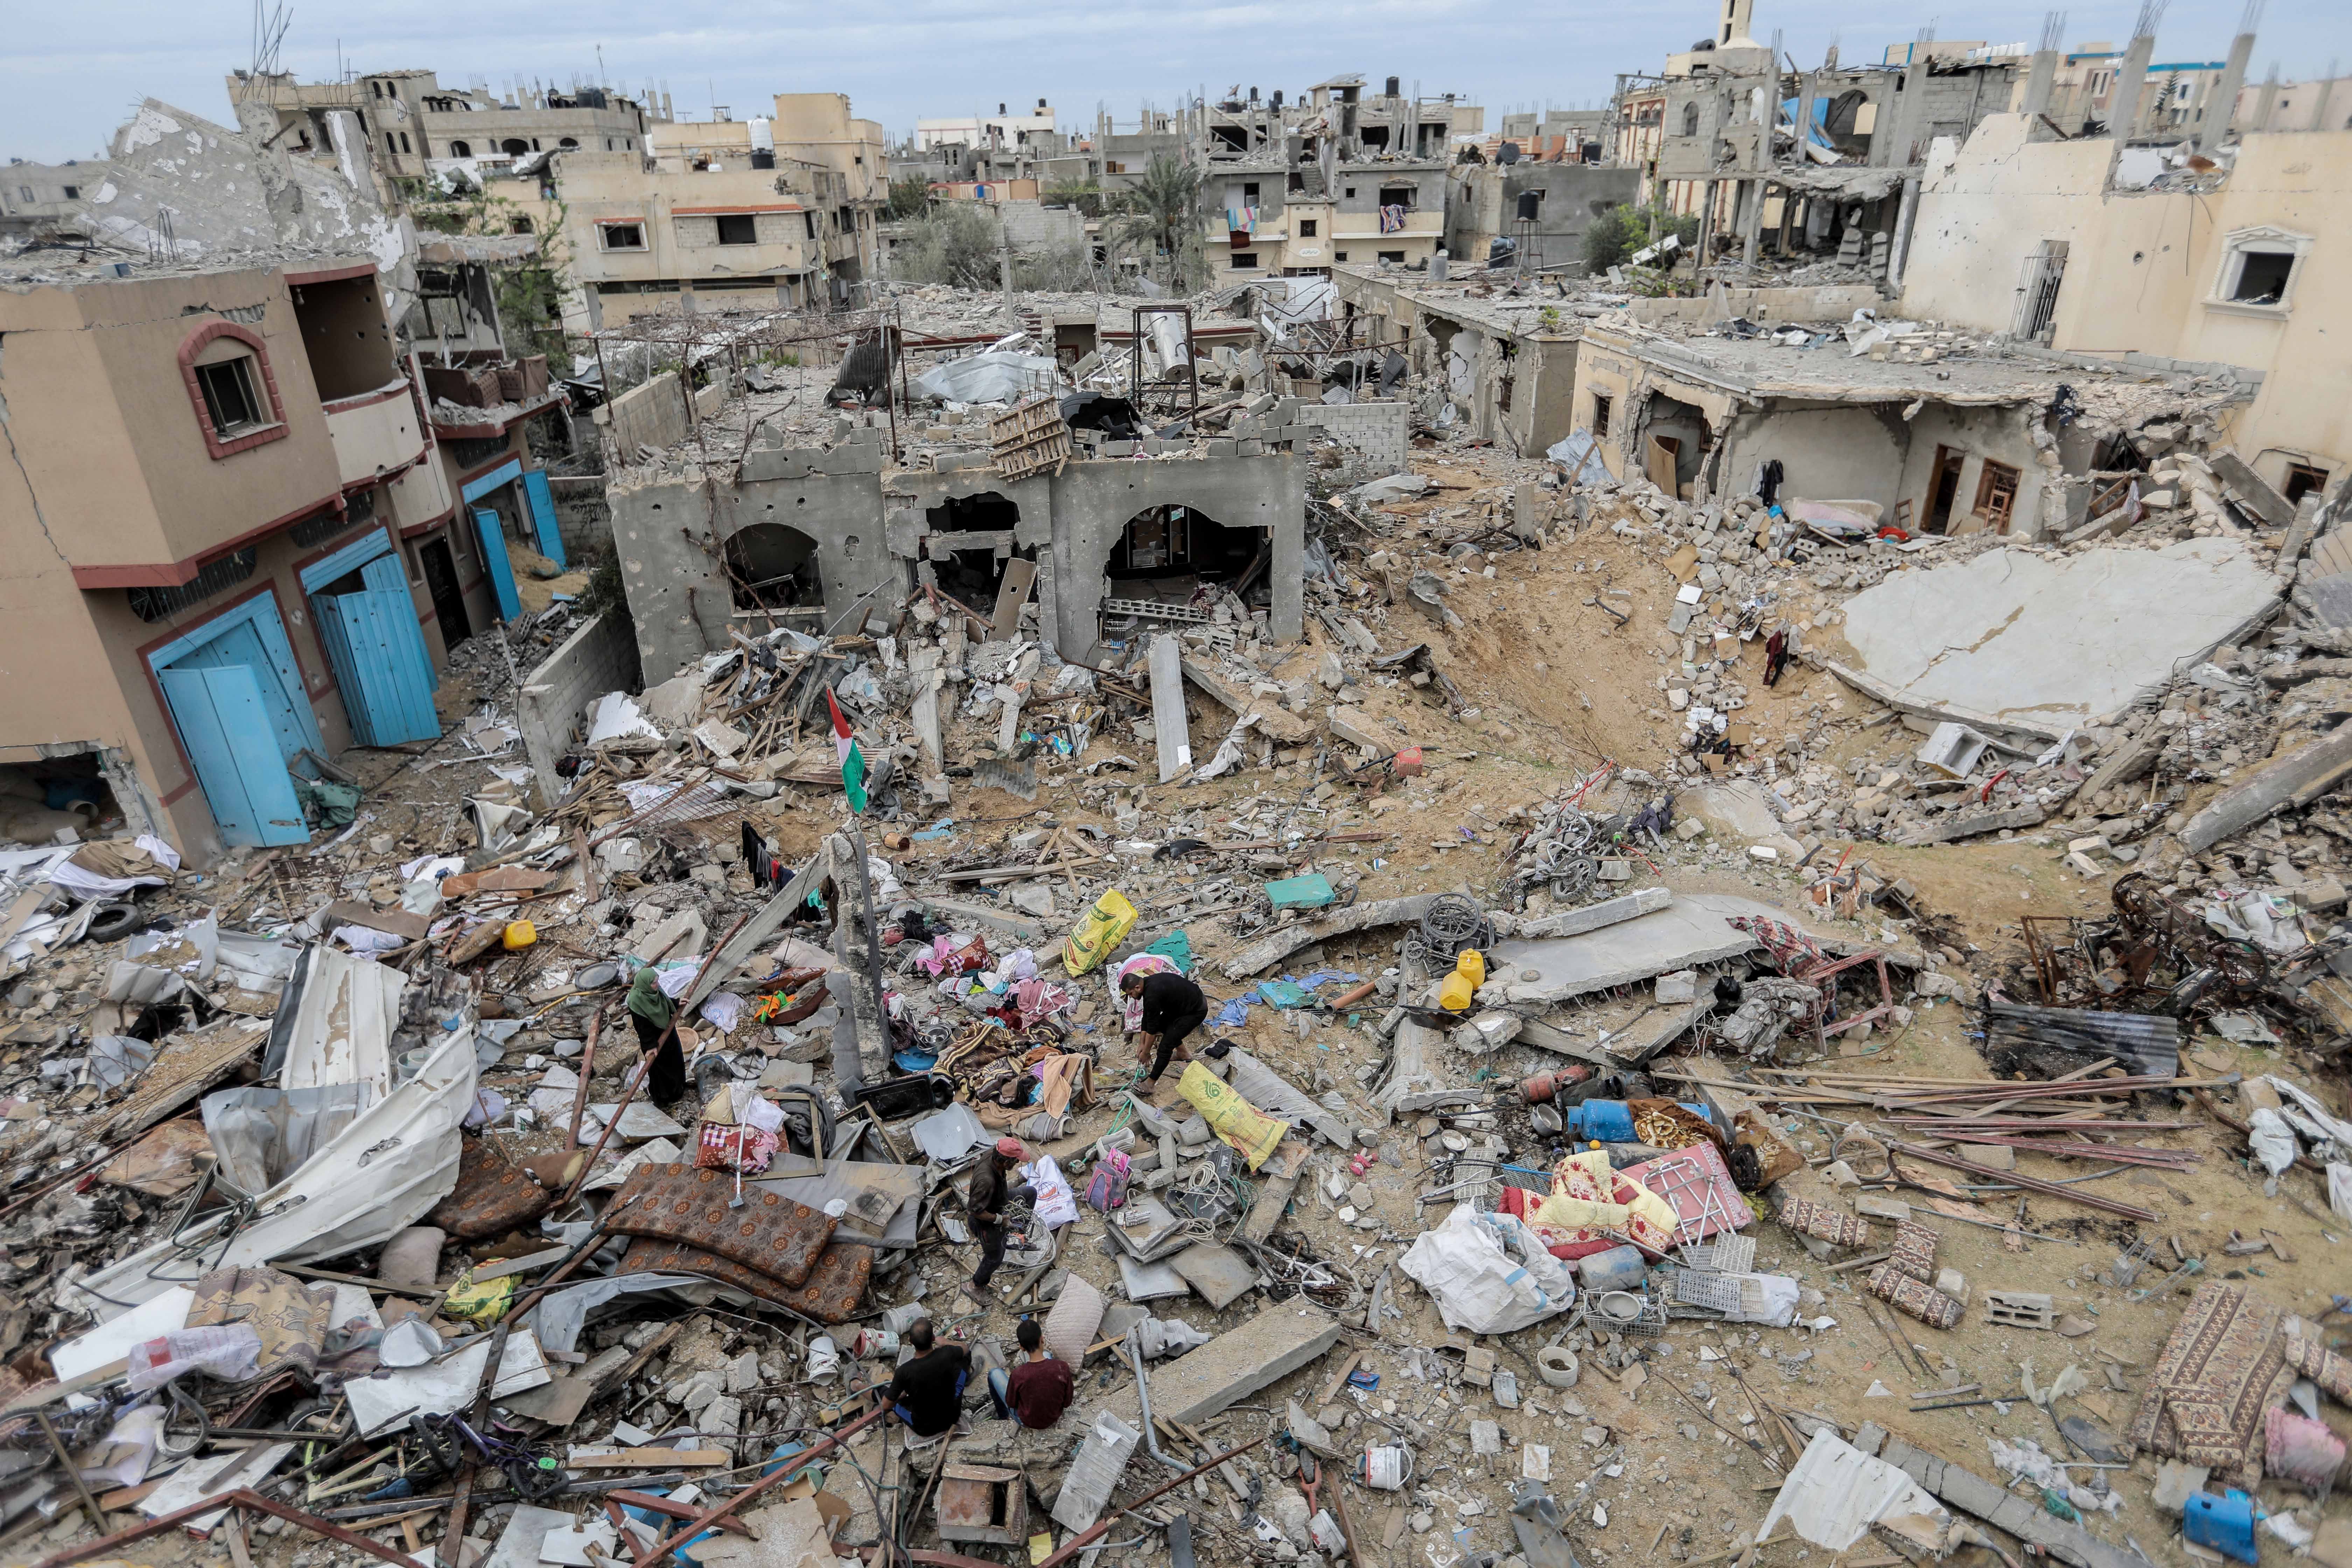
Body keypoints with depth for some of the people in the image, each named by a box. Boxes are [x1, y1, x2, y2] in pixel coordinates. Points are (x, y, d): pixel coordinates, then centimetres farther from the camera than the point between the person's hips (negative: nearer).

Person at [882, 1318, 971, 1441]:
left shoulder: (905, 1371, -29)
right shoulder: (947, 1355, -24)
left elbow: (886, 1404, -12)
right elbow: (965, 1349, 2)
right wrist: (943, 1343, 20)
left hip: (923, 1428, -1)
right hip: (952, 1417, 1)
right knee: (965, 1356, 14)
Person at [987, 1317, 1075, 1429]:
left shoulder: (1018, 1374, -32)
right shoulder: (1063, 1368, -28)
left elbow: (1011, 1403, -12)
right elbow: (1067, 1403, -12)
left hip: (1027, 1422, -2)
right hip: (1054, 1417, 2)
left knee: (995, 1372, 13)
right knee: (1046, 1355, 17)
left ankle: (1004, 1416, 33)